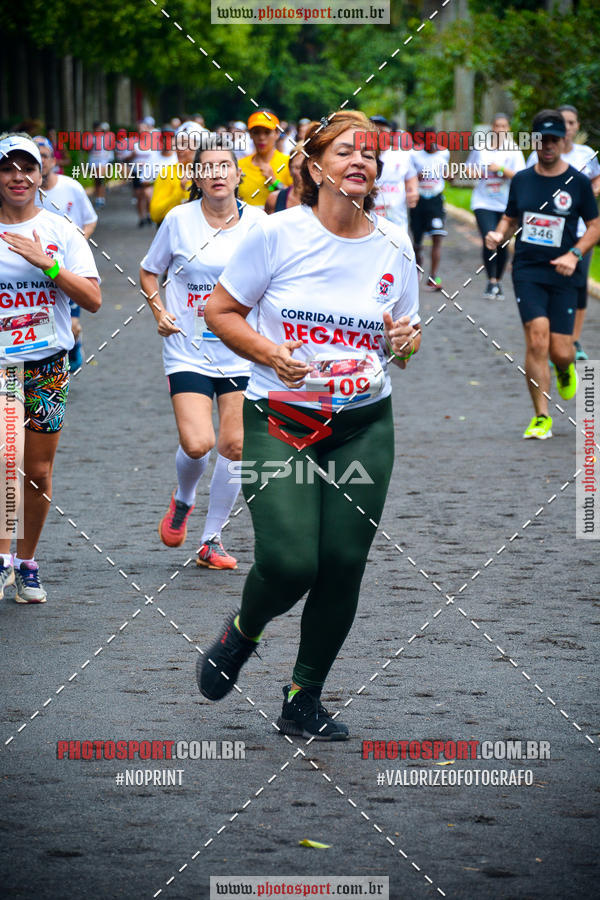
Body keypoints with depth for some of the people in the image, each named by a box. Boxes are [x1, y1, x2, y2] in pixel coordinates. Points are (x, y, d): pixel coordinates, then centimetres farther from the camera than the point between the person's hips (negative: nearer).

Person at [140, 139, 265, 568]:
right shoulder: (180, 219, -4)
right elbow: (149, 271, 10)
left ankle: (212, 539, 16)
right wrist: (159, 310, -7)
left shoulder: (256, 221, -1)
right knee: (197, 444, -16)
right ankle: (183, 500, 18)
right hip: (189, 351, -2)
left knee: (234, 447, 0)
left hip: (240, 352, 2)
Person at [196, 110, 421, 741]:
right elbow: (220, 312, 0)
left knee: (343, 566, -2)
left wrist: (405, 339, -7)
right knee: (289, 563, -16)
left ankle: (303, 703, 16)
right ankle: (243, 632, 20)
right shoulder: (277, 234, -7)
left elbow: (405, 337, 17)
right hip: (281, 423, -3)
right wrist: (272, 354, -16)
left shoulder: (394, 248, 5)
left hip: (364, 427, 3)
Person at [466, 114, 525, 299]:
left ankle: (498, 281, 24)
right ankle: (491, 282, -7)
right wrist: (475, 173, -3)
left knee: (502, 245, 6)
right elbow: (469, 168, 19)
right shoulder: (480, 148, 4)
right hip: (483, 202, 0)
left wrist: (501, 169, -22)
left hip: (506, 204, 0)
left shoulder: (513, 150, -1)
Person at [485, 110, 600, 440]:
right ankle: (541, 418, -9)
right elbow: (510, 220, 18)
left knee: (560, 351, -3)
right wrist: (498, 235, -5)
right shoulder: (521, 180, 6)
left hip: (563, 275, -1)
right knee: (537, 339, -17)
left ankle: (565, 370, 38)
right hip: (527, 271, 1)